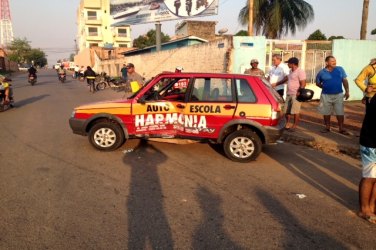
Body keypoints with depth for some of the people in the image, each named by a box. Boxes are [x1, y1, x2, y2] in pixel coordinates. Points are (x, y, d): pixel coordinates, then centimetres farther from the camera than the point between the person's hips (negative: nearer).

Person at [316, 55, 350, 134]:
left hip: (338, 95, 0)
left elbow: (344, 80, 5)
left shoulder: (340, 69, 0)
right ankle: (327, 127, 25)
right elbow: (317, 83, 10)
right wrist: (324, 87, -3)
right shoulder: (321, 72, -3)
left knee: (340, 112, 0)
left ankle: (341, 128, 10)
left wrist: (347, 91, 0)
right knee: (326, 112, 10)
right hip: (326, 95, 0)